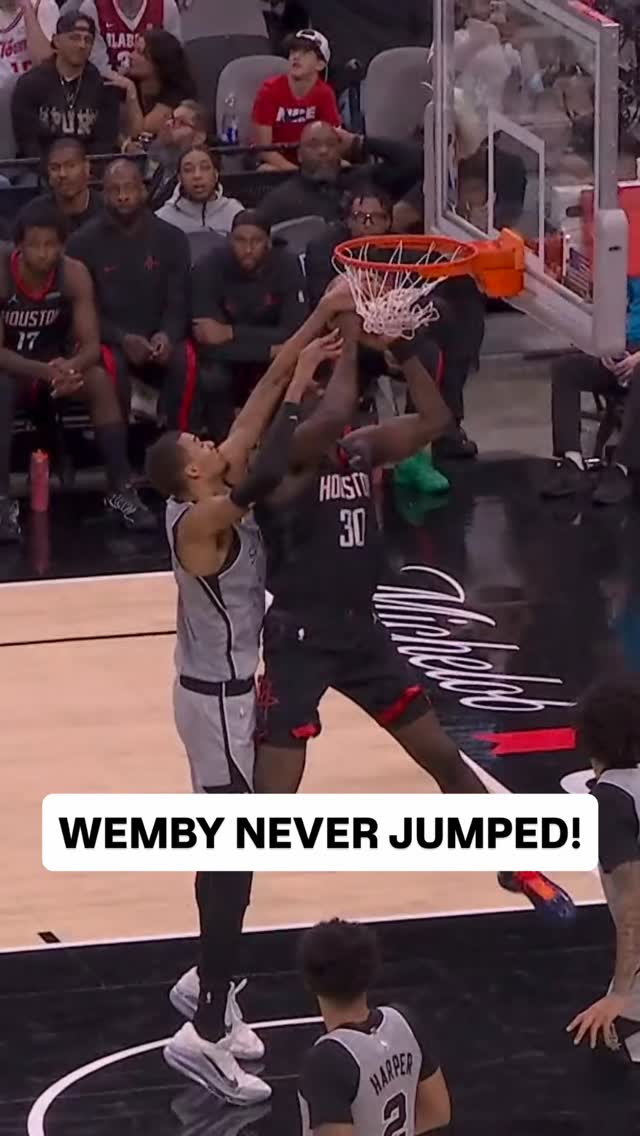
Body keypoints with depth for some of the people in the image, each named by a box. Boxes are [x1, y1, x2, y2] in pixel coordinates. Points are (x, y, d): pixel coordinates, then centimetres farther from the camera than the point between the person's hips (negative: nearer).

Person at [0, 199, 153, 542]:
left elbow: (91, 344, -15)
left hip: (57, 364, 2)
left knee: (100, 379, -26)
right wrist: (44, 372, -39)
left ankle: (121, 491, -20)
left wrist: (69, 368, -40)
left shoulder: (74, 275, -14)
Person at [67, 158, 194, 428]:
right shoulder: (84, 242, -2)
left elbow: (179, 303, 1)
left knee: (185, 360, -32)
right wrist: (122, 340, -22)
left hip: (158, 340, 1)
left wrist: (167, 336, -22)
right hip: (108, 341, -1)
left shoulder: (171, 238, 4)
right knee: (110, 363, -36)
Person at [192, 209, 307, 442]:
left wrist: (232, 333, -29)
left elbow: (294, 333, -22)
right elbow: (209, 344, -27)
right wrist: (269, 349, -32)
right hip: (227, 361, -1)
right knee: (211, 379, -33)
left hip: (271, 361, 1)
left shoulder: (286, 264, -17)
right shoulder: (209, 267, -21)